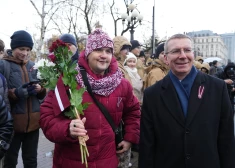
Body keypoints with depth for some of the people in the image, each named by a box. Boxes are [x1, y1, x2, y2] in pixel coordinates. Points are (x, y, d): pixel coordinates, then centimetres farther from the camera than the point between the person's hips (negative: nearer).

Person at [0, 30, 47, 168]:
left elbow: (42, 95, 13)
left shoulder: (33, 66, 9)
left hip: (33, 121, 4)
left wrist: (40, 89, -9)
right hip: (12, 122, -4)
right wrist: (16, 93, -23)